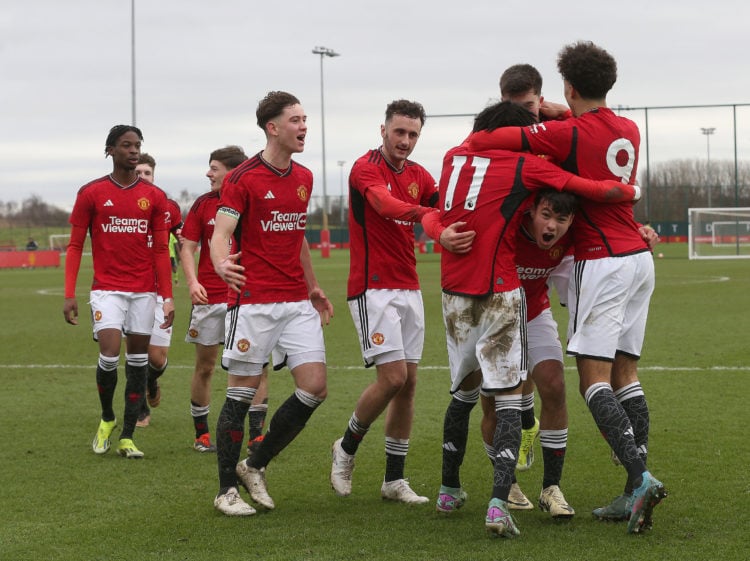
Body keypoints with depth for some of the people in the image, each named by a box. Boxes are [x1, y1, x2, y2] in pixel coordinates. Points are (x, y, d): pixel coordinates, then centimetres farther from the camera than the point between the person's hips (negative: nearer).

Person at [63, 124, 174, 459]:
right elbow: (75, 246, 3)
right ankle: (107, 419, 13)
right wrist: (69, 295, -5)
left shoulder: (154, 197, 5)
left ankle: (127, 436, 10)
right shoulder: (91, 193, 0)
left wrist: (168, 296, 1)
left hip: (144, 290, 2)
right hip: (107, 288, -2)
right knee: (109, 354, -14)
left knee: (138, 360, 3)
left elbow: (161, 250, 8)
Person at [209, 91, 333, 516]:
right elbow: (221, 231, -16)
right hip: (254, 302, -6)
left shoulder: (304, 178, 13)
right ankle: (227, 490, 10)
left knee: (315, 388, -2)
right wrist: (222, 264, -37)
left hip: (297, 302, 6)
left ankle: (255, 467, 15)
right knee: (242, 394, -2)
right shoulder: (243, 179, -8)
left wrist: (314, 287, 25)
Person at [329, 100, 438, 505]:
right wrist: (428, 214, -48)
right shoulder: (366, 168, -10)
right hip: (373, 288, -7)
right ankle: (346, 448, 10)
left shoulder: (419, 176, 12)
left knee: (408, 383, 4)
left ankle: (394, 479, 11)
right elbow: (385, 204, -31)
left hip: (409, 289, 7)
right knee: (392, 377, -14)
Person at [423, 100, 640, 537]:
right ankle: (499, 504, -18)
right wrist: (630, 191, 14)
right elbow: (597, 191, -4)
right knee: (509, 396, -3)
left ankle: (449, 490, 30)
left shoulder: (455, 156, 10)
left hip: (454, 291, 5)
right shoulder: (525, 166, -4)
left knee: (465, 389, 21)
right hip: (498, 293, -5)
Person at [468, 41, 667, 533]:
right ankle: (635, 493, 5)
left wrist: (463, 147, 6)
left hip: (602, 263, -7)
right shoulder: (629, 131, 10)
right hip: (639, 258, 7)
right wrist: (557, 116, 21)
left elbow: (486, 140, -15)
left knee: (594, 381, -7)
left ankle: (640, 476, -22)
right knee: (626, 375, 8)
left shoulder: (569, 134, -12)